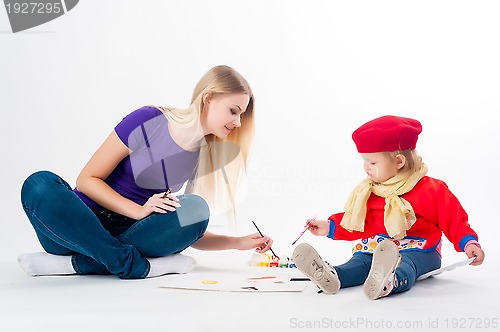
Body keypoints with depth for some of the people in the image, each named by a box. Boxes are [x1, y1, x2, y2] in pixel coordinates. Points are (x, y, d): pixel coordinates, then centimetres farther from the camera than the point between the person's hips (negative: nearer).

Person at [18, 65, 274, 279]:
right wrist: (139, 211, -22)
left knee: (196, 208, -25)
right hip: (80, 227, -4)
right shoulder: (148, 121, -10)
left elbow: (189, 232, 11)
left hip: (132, 235, 4)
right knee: (39, 185, -34)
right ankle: (134, 265, -32)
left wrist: (239, 242, -2)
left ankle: (77, 263, -24)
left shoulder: (203, 157, 6)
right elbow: (87, 179, -9)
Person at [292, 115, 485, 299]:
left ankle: (390, 282, -72)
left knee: (407, 263, -38)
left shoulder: (431, 190, -3)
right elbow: (358, 224, 22)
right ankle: (332, 276, -56)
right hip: (375, 249, 5)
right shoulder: (368, 192, 13)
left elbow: (455, 221, -1)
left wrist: (468, 243, -17)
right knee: (359, 261, -25)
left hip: (418, 250, -5)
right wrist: (330, 227, 13)